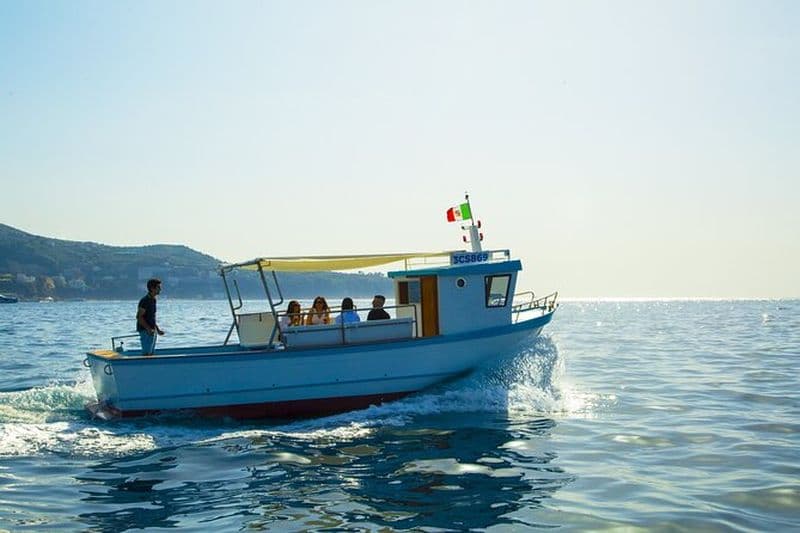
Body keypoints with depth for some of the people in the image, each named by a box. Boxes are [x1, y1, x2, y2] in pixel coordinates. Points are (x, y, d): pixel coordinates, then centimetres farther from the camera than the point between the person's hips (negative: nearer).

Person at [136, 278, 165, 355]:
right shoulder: (145, 300, -16)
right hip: (145, 331, -10)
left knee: (151, 353, 12)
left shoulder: (153, 300, 13)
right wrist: (149, 329, -25)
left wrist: (158, 329, 17)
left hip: (152, 331, 10)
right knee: (146, 353, -9)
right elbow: (139, 317, -20)